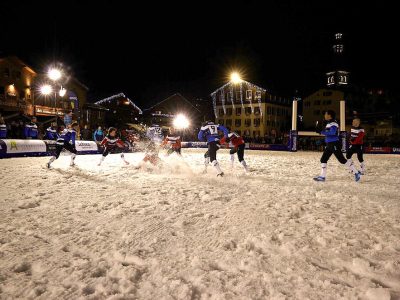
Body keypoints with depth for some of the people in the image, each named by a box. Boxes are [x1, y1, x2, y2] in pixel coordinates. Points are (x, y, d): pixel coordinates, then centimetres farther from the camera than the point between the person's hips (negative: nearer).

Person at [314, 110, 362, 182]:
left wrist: (321, 131, -27)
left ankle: (356, 173, 5)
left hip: (335, 144, -10)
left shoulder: (333, 123, -14)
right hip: (329, 145, 10)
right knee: (323, 159, 6)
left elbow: (332, 132, -30)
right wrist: (319, 130, 4)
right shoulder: (328, 123, 15)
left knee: (342, 160, -6)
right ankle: (322, 176, 10)